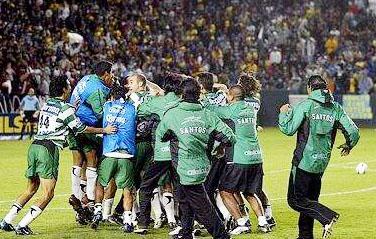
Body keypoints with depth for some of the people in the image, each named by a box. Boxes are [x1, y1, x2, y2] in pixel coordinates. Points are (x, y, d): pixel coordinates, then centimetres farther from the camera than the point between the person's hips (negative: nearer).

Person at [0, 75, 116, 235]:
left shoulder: (47, 104, 16)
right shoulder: (66, 108, -4)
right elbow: (81, 128, 2)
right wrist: (104, 130, 12)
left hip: (35, 146, 8)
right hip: (48, 149, -8)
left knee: (31, 189, 20)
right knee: (48, 194, -2)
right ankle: (22, 226, -10)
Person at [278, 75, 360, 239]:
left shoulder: (305, 106, -8)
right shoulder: (336, 108, 6)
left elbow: (288, 129, -10)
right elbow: (353, 132, 2)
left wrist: (284, 113, 9)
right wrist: (348, 146, 23)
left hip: (304, 161, -6)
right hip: (322, 162, 6)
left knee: (296, 200, -4)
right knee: (310, 199, 18)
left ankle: (328, 217, -20)